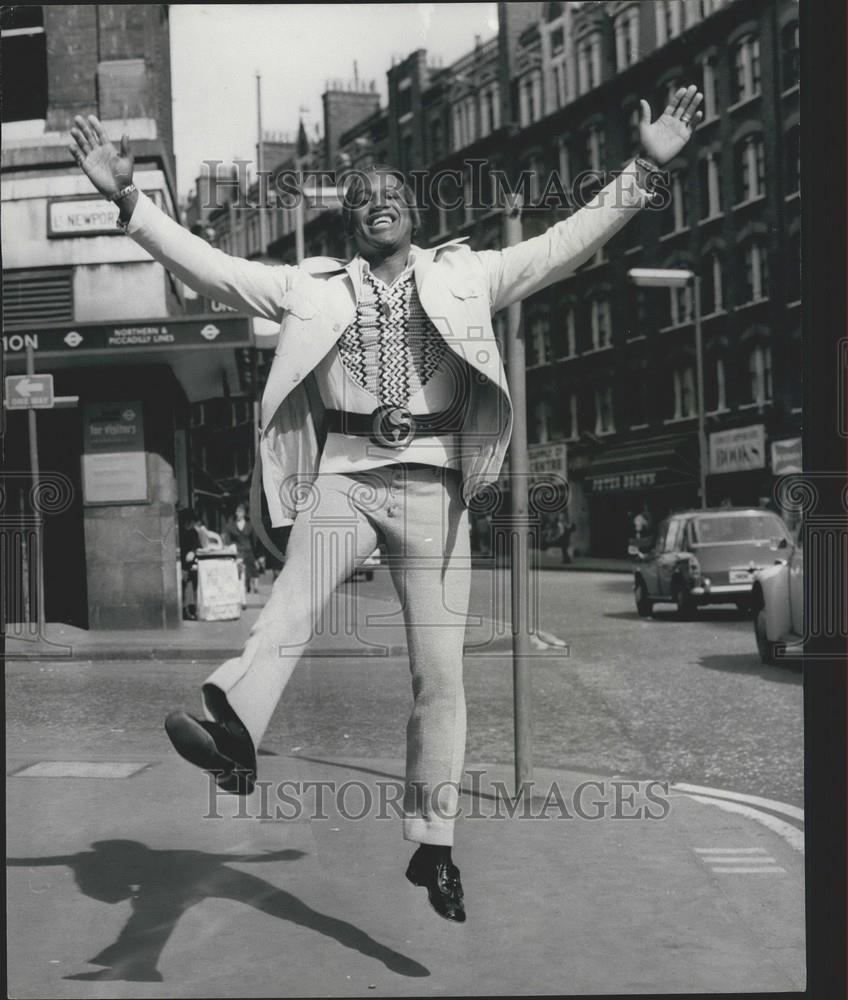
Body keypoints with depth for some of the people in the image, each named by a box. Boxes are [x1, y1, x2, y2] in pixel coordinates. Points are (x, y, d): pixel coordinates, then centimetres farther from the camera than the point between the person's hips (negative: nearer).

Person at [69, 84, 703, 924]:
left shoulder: (465, 277, 11)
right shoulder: (311, 287, 11)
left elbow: (565, 247, 8)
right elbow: (207, 266, 8)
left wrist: (644, 168, 0)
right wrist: (127, 199, -1)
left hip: (433, 483, 0)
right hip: (344, 473, 0)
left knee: (439, 672, -1)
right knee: (295, 595, -31)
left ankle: (432, 848, 7)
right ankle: (233, 735, -52)